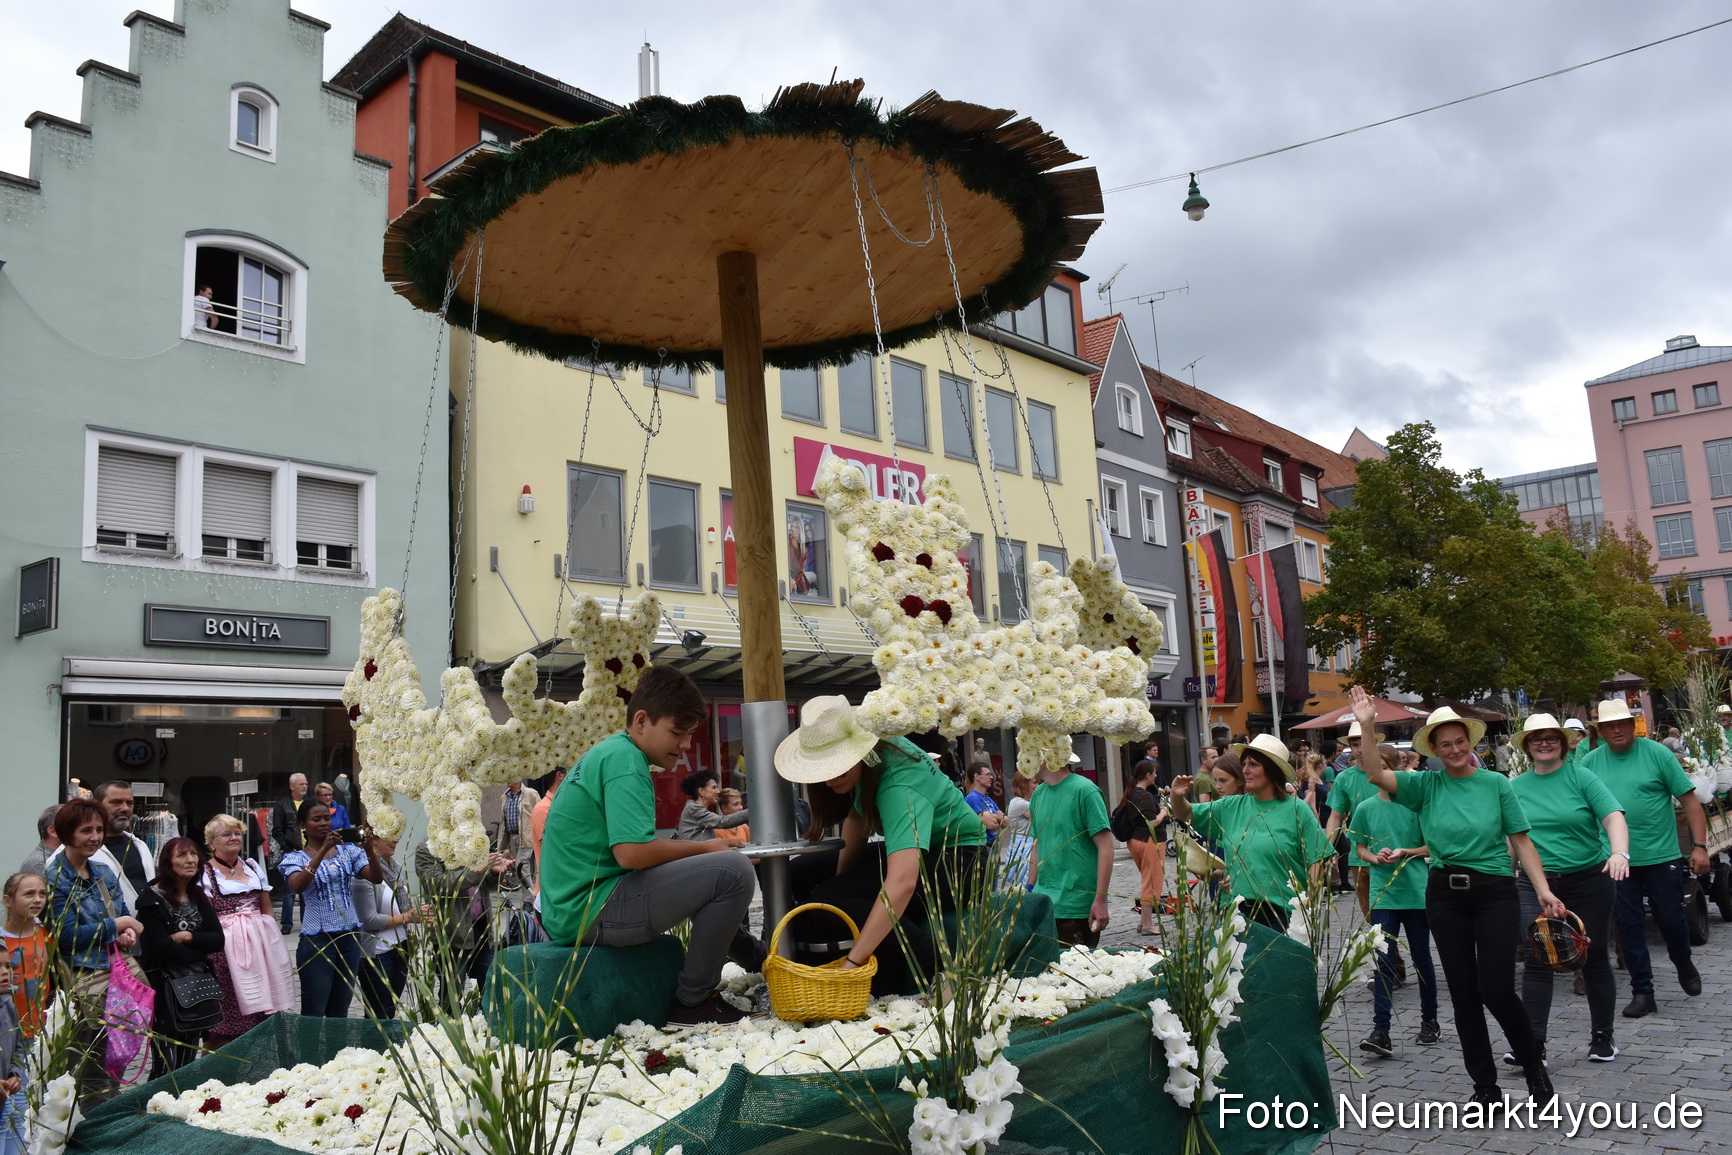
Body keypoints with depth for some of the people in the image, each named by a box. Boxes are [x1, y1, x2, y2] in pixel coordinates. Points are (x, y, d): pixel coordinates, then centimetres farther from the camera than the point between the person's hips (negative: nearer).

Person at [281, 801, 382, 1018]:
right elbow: (296, 887, -23)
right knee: (314, 1012, 0)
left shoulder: (348, 851, 5)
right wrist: (322, 851, -31)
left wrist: (369, 851, -25)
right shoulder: (295, 858, -2)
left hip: (350, 936, 3)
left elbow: (376, 878, -7)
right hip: (317, 939, -3)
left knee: (340, 1010, 13)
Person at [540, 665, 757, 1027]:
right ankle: (692, 1002, -7)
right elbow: (633, 852, -26)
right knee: (733, 869, -19)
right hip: (592, 912, -11)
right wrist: (704, 847, -11)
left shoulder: (606, 752, 15)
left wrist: (696, 850, 8)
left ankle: (752, 957, 27)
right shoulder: (624, 759, -15)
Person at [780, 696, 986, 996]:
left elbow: (902, 883, -45)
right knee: (798, 874, 0)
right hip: (913, 848, 9)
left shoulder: (900, 784, -34)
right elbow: (857, 816, 8)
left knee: (826, 900, -26)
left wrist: (851, 962, -48)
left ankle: (932, 965, -18)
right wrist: (840, 878, -4)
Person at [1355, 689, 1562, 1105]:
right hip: (1444, 895, 2)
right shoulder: (1427, 786, 2)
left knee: (1496, 990, -7)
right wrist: (1366, 725, -22)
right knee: (1463, 993, 7)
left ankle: (1533, 1065, 21)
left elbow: (1521, 841, 1)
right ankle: (1485, 1085, 20)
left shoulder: (1496, 784, 0)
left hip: (1494, 892, -2)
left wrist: (1543, 890, -8)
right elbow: (1377, 774, -11)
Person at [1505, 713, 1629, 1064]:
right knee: (1537, 961, -5)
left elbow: (1613, 816, -16)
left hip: (1589, 880, -2)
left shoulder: (1581, 777, -3)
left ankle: (1602, 1037, 24)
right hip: (1536, 884, 2)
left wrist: (1619, 853, -33)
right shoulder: (1516, 787, 5)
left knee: (1594, 959, 8)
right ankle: (1533, 1042, -3)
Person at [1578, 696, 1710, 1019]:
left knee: (1671, 920, 8)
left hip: (1661, 856, -2)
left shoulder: (1657, 753, -6)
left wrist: (1700, 846, -12)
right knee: (1629, 926, 5)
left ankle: (1684, 966, 39)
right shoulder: (1590, 763, 3)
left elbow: (1689, 800, -6)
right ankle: (1642, 992, 16)